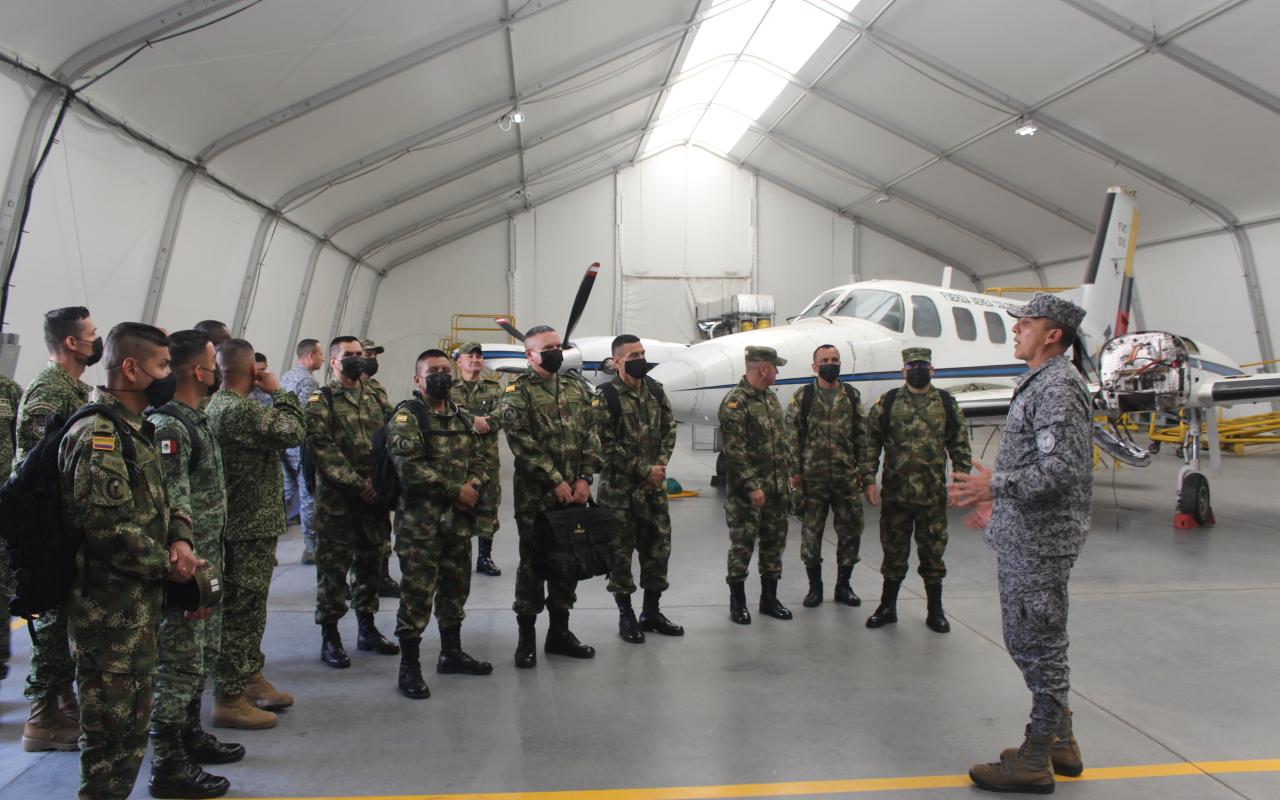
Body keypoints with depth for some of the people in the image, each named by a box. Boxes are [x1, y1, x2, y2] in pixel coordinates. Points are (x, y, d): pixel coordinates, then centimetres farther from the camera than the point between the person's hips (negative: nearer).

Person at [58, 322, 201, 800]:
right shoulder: (97, 435, -20)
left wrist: (179, 538, -2)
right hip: (111, 609, -10)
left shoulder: (134, 429, 12)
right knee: (114, 727, 0)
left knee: (130, 722, 20)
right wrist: (168, 565, -14)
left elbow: (163, 499, 17)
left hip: (140, 601, 10)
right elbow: (109, 529, -27)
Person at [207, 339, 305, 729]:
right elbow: (294, 432, -20)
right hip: (249, 531, -10)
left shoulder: (217, 406, 11)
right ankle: (229, 700, 8)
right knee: (241, 612, -1)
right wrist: (278, 391, -10)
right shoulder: (241, 411, -21)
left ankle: (251, 679, 34)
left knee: (247, 610, 20)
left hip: (243, 525, 10)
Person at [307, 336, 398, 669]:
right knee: (333, 568, 1)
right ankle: (330, 637, 12)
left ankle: (367, 628, 26)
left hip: (375, 497, 5)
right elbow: (323, 448, -14)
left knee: (370, 564, 13)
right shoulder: (320, 401, -4)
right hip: (336, 500, -5)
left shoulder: (376, 399, 13)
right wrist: (358, 484, -18)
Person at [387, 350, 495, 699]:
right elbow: (409, 467, -19)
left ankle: (451, 652, 30)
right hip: (420, 522, -7)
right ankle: (409, 667, 8)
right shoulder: (406, 417, -8)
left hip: (459, 519, 7)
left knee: (456, 588, 16)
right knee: (416, 593, -3)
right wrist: (456, 490, -17)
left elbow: (483, 458, 13)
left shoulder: (463, 419, 14)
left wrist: (473, 485, -9)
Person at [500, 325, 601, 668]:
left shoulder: (576, 390, 12)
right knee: (533, 563, 2)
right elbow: (523, 443, -14)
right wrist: (556, 482, -17)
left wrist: (584, 478, -5)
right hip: (535, 496, -5)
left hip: (574, 493, 5)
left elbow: (590, 436, 8)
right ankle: (526, 637, 13)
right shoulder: (517, 392, -5)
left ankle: (559, 632, 24)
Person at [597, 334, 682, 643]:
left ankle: (652, 611, 24)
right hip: (619, 487, -5)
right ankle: (626, 615, 16)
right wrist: (644, 470, -14)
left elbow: (669, 430, 9)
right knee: (620, 550, 3)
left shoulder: (656, 390, 7)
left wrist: (660, 465, -7)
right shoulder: (606, 396, -11)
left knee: (658, 545, 10)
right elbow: (607, 445, -14)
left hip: (654, 483, 6)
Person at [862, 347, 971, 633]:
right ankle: (888, 608, 22)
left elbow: (959, 445, 7)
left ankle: (935, 611, 21)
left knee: (933, 552, 8)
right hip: (895, 492, 0)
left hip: (933, 493, 0)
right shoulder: (887, 403, 2)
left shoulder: (947, 403, 5)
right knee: (894, 551, 9)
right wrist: (868, 480, -6)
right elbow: (871, 443, 2)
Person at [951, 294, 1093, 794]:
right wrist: (1000, 501, 24)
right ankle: (1060, 743, 32)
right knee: (1029, 641, 18)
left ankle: (1035, 762, 12)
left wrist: (997, 485, -26)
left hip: (1039, 541, -11)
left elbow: (1062, 467, -26)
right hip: (1022, 536, 11)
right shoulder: (1040, 383, 16)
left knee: (1039, 645, 0)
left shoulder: (1057, 387, -16)